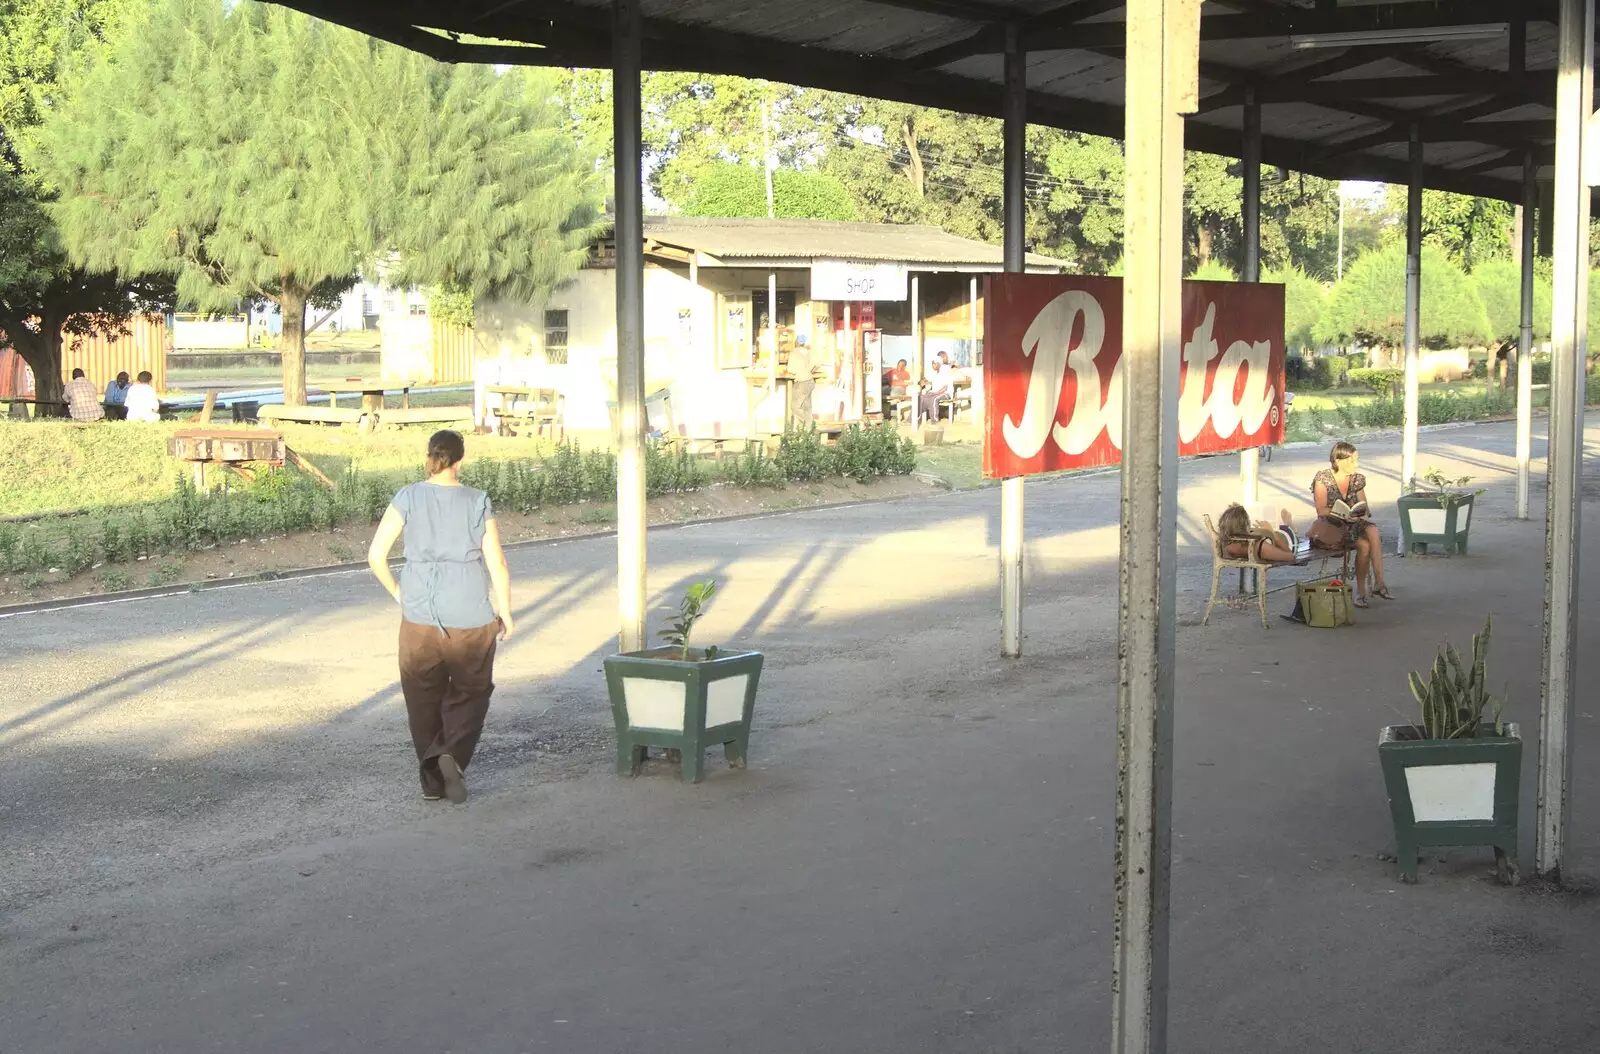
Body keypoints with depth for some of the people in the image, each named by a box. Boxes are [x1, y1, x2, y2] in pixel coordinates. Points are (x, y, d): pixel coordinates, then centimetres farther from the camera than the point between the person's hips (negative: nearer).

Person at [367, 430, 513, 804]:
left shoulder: (407, 499, -4)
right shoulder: (478, 503, -6)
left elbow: (376, 556, -5)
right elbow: (497, 567, -5)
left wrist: (397, 592, 11)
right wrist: (505, 613, 8)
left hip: (419, 615, 1)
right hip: (471, 616, -1)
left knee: (423, 698, 15)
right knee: (470, 692, 15)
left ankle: (432, 780, 17)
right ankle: (453, 755, -8)